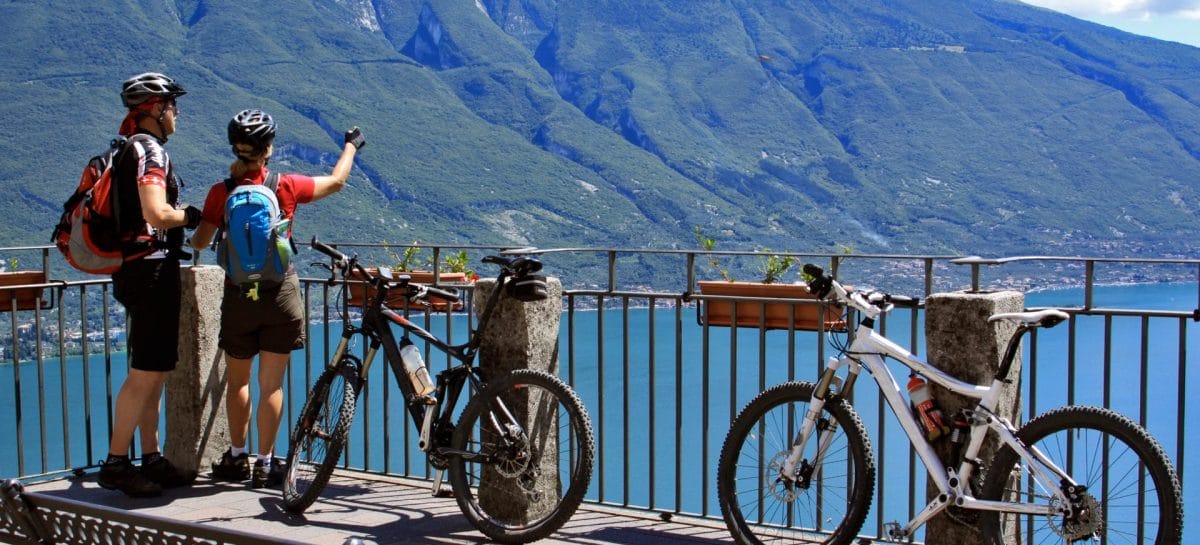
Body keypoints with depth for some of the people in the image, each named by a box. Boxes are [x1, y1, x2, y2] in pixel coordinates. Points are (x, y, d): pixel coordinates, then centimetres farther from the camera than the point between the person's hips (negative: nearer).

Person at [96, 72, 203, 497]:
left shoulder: (131, 148, 18)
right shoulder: (150, 149, -13)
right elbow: (156, 214, -26)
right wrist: (190, 215, -9)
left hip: (140, 269, 11)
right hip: (152, 268, -11)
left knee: (154, 372, 14)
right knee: (145, 374, -7)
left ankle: (152, 459, 19)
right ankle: (116, 464, -3)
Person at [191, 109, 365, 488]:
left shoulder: (221, 192, -6)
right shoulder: (286, 186, -6)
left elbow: (200, 242, 2)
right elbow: (337, 181, 9)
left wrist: (190, 233, 27)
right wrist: (352, 145, 26)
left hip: (238, 296, 1)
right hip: (280, 293, -1)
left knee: (237, 380, 16)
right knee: (271, 384, 3)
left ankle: (237, 458, 24)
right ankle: (264, 465, 7)